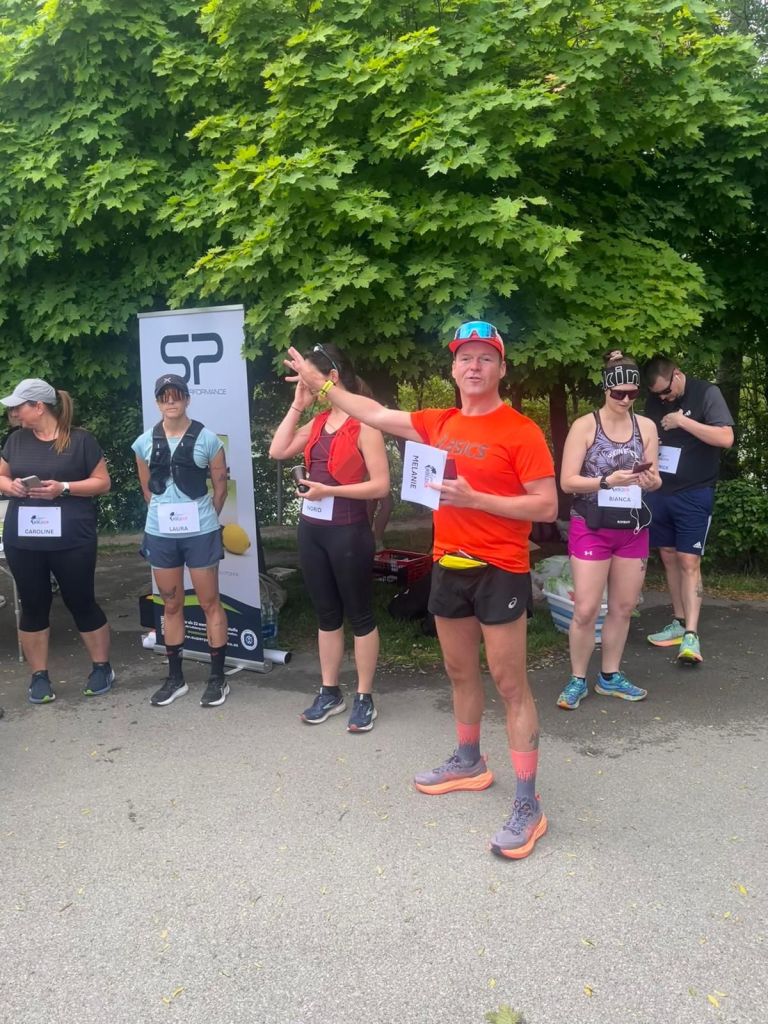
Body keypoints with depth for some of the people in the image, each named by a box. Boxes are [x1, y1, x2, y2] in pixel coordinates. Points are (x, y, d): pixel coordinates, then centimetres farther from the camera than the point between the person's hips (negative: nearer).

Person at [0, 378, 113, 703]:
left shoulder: (80, 439, -4)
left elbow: (103, 482, -3)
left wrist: (63, 487, -16)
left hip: (72, 540, -4)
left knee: (81, 603, 5)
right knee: (33, 606, 10)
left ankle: (102, 667, 22)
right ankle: (39, 675, 22)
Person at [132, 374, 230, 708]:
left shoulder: (207, 439, -6)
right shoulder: (145, 442, 4)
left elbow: (220, 485, 2)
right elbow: (147, 488, 15)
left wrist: (205, 518, 5)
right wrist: (165, 513, 11)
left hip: (200, 533, -3)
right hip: (159, 534, 4)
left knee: (210, 603, 4)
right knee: (171, 606, 12)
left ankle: (217, 678, 14)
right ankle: (175, 678, 24)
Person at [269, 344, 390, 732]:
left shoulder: (363, 422, -12)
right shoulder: (319, 421, 11)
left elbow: (380, 485, -16)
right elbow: (278, 451, 7)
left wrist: (330, 490, -20)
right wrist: (297, 405, 5)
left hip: (348, 532, -7)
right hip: (311, 528, 8)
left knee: (359, 615, 5)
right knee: (326, 613, 15)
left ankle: (364, 698, 15)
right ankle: (329, 692, 25)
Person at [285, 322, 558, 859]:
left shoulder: (521, 431, -12)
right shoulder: (439, 423, 8)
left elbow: (547, 505, -14)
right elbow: (374, 413, 17)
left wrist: (474, 499, -22)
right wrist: (319, 383, 19)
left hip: (499, 571, -6)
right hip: (449, 567, 7)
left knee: (511, 684, -4)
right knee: (460, 672, 19)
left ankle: (528, 806, 3)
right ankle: (469, 761, 38)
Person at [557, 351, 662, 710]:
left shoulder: (646, 427, 4)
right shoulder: (584, 426, -9)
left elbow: (655, 479, 8)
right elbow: (567, 481, -11)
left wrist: (650, 479, -16)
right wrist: (607, 481, -24)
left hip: (633, 528, 4)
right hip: (591, 528, -4)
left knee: (623, 607, 11)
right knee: (585, 610, -3)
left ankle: (610, 677, 26)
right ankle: (577, 680, 13)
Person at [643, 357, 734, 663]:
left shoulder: (707, 393, -8)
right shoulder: (654, 401, 7)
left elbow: (726, 438, -16)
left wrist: (682, 421, -20)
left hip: (694, 494, -5)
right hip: (660, 492, 5)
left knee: (688, 561, -9)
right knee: (669, 557, 10)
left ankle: (691, 634, -8)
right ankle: (678, 623, 21)